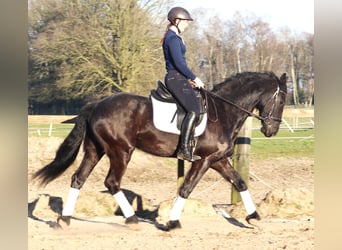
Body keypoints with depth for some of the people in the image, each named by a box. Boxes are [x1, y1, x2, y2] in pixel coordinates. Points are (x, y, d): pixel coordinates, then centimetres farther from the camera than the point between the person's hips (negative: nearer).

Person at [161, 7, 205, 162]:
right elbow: (179, 63, -19)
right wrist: (194, 78, -11)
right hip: (175, 78, -11)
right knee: (194, 109, -22)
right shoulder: (172, 38, -13)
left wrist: (189, 79, 16)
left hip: (178, 79, 11)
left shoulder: (174, 37, 20)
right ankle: (184, 149, -27)